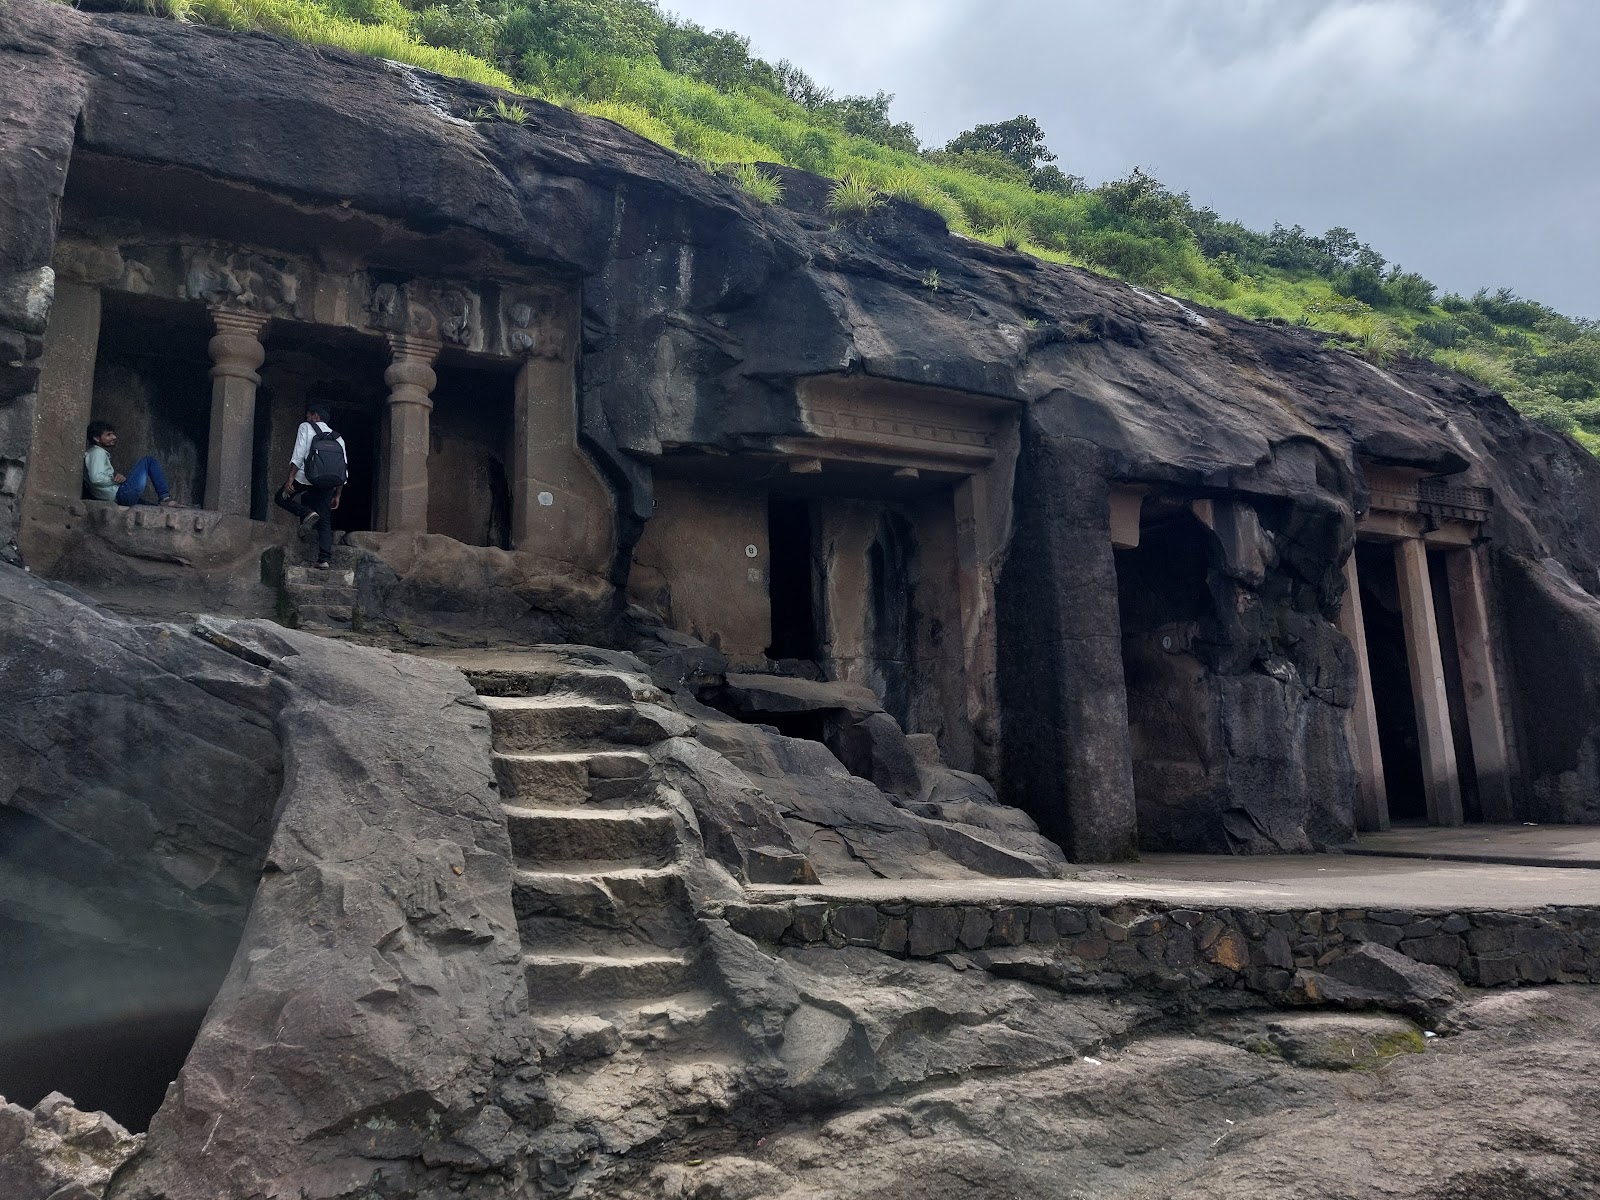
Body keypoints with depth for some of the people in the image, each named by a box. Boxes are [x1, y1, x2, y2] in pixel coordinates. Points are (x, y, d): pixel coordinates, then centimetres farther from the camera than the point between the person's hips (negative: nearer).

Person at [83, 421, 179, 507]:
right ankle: (165, 498, -7)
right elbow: (96, 478, -20)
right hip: (121, 494, -10)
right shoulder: (97, 452, -5)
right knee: (148, 461, 0)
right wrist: (116, 480, -8)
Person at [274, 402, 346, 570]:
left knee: (282, 497, 19)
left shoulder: (306, 427, 11)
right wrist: (337, 495, 23)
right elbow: (343, 469, 19)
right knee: (324, 521, 8)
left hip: (306, 478, -4)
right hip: (328, 484, 4)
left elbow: (298, 455, -4)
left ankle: (306, 513, -8)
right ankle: (325, 559, -4)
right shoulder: (337, 438, 24)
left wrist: (290, 479, -8)